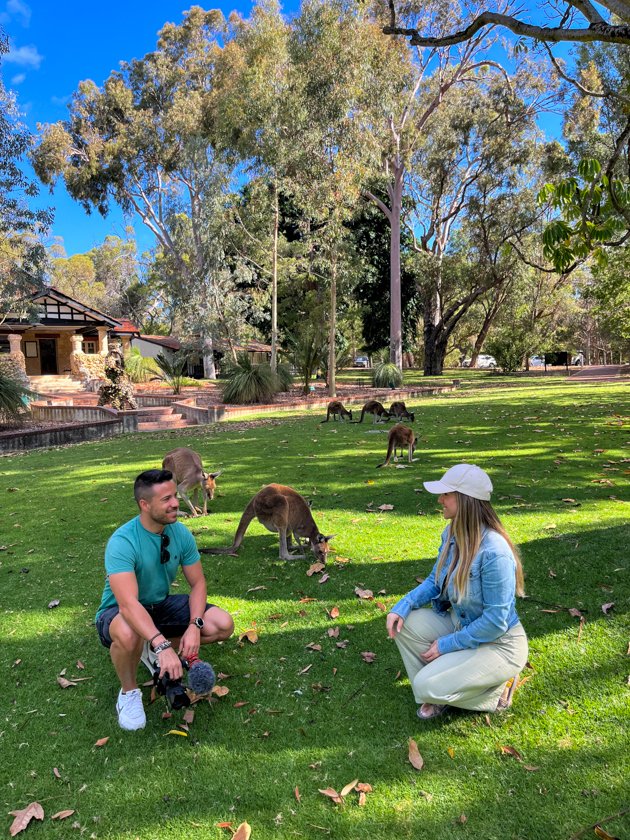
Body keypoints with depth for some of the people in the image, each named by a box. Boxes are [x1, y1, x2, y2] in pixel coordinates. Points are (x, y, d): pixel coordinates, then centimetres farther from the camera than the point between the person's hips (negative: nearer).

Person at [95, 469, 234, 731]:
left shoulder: (181, 533, -12)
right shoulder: (122, 542, -30)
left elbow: (197, 583, -5)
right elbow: (128, 604, -40)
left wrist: (194, 626, -22)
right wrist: (163, 646, -50)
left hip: (161, 605, 6)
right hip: (119, 613, -5)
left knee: (223, 625, -12)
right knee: (129, 635, -41)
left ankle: (152, 652, 11)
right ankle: (129, 691, -7)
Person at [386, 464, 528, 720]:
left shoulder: (494, 552, -31)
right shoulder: (452, 533, -5)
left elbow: (495, 622, -26)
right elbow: (435, 581, 6)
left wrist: (447, 645, -17)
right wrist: (403, 606, -12)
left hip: (498, 643, -8)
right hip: (460, 624, 8)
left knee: (429, 686, -19)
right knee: (403, 623, -12)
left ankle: (497, 688, 6)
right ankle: (433, 696, 6)